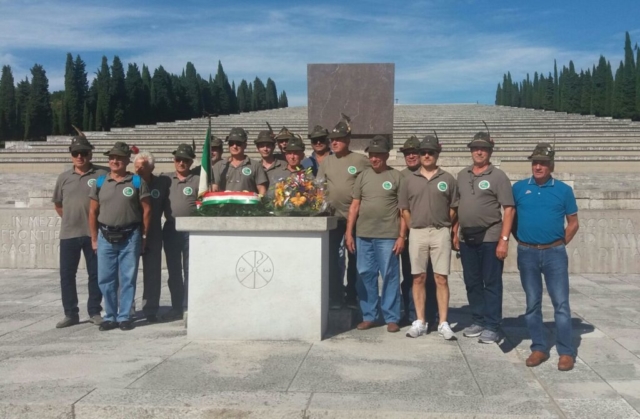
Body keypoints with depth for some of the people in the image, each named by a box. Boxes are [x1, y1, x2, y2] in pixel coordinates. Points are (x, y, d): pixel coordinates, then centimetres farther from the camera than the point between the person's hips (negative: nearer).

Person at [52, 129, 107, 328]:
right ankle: (70, 314, 16)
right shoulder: (64, 177, 8)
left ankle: (94, 312, 17)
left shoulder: (101, 175, -4)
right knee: (66, 274, 6)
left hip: (94, 233, -3)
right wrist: (70, 218, 13)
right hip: (68, 233, 3)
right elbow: (57, 204, 19)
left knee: (95, 274, 5)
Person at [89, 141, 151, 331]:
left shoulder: (137, 182, 1)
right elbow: (93, 211, 10)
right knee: (105, 280, 6)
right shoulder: (100, 182, 8)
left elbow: (146, 210, 2)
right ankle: (110, 317, 18)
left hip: (130, 237, -2)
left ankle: (124, 317, 13)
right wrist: (94, 238, 7)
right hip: (106, 237, 3)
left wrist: (144, 236, 0)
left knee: (128, 279, 2)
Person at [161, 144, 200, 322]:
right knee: (173, 272, 9)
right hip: (170, 230, 3)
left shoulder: (198, 181, 2)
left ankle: (188, 307, 9)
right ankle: (176, 308, 18)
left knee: (190, 271, 1)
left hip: (191, 231, -3)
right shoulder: (165, 178, 10)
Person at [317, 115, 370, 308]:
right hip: (333, 217, 3)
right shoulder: (326, 161, 8)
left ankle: (353, 297, 18)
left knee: (355, 258, 7)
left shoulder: (361, 160, -2)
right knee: (332, 258, 6)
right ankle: (335, 297, 16)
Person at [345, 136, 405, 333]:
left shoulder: (396, 176, 1)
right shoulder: (363, 176, 10)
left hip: (388, 236, -3)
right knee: (365, 276, 7)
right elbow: (355, 206, 9)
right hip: (363, 235, 4)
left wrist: (401, 236, -6)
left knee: (390, 276, 2)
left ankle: (391, 318, 11)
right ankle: (369, 316, 19)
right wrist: (349, 232, 4)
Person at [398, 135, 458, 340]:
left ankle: (443, 323, 6)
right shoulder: (410, 180, 8)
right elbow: (404, 209, 9)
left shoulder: (447, 179, 5)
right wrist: (414, 228, 3)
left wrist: (444, 227, 2)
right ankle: (420, 321, 12)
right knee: (418, 278, 5)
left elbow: (453, 208, 7)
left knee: (441, 278, 0)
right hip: (417, 232, 1)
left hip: (441, 232, -1)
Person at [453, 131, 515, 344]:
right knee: (472, 283, 12)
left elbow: (508, 209, -10)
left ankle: (492, 327, 8)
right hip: (467, 239, 6)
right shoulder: (462, 175, 12)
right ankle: (478, 321, 24)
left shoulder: (498, 176, -5)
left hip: (490, 238, -5)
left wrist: (504, 239, -16)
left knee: (491, 284, 1)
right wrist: (455, 232, 12)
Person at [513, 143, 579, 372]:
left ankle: (566, 352, 7)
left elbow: (573, 223, 6)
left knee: (561, 303, -1)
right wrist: (519, 239, 6)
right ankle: (539, 348, 18)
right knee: (532, 303, 8)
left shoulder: (563, 190, 1)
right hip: (527, 253, 2)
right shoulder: (518, 187, 3)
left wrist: (560, 244, 1)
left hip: (554, 253, -1)